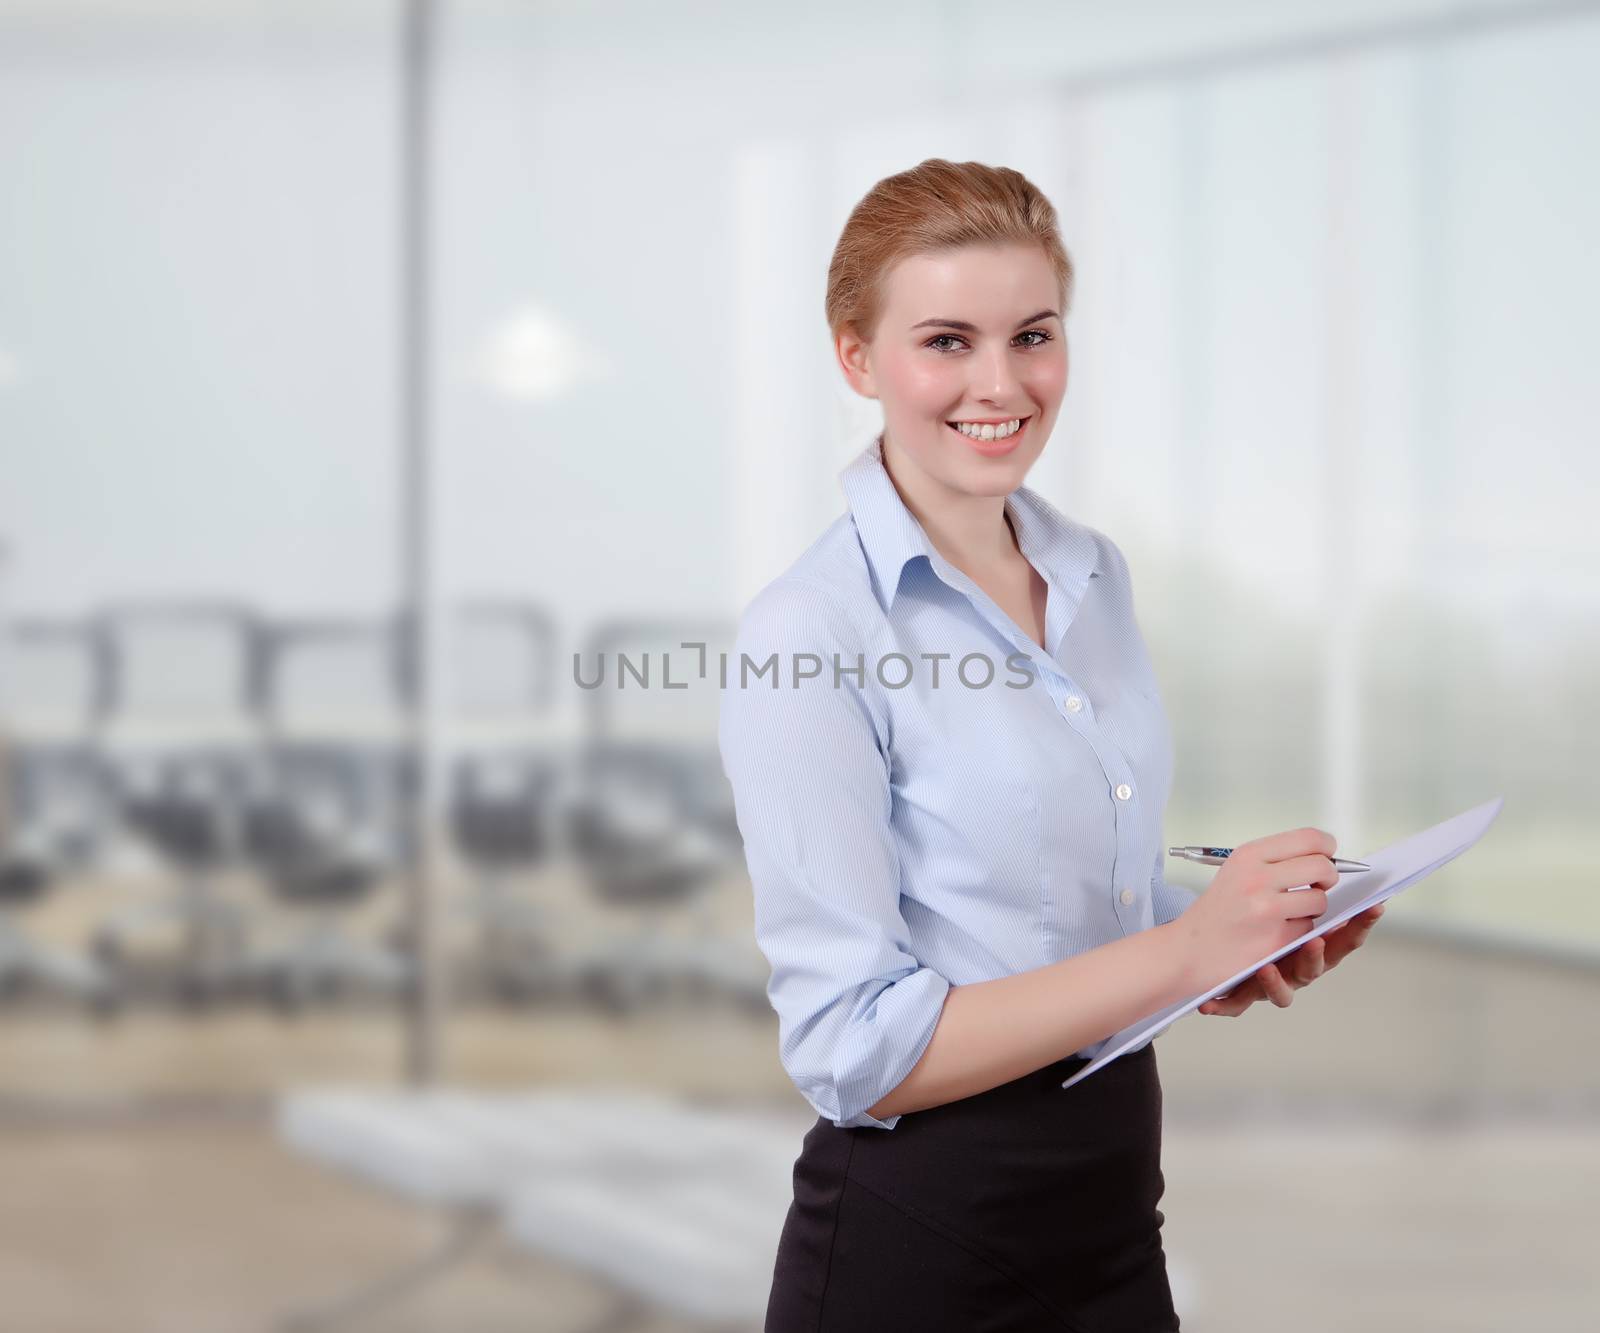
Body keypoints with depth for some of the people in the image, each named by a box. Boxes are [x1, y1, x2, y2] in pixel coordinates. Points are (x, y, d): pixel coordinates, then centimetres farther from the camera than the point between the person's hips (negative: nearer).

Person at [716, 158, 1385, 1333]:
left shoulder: (1096, 576, 5)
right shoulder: (805, 635, -17)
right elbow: (853, 1050, -20)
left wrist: (1251, 942, -3)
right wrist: (1183, 951, -24)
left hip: (1117, 1204, 6)